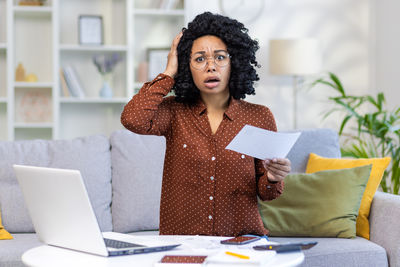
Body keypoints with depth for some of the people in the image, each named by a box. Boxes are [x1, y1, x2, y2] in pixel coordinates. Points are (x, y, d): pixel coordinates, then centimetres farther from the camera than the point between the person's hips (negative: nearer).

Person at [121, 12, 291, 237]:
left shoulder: (259, 117, 5)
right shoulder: (174, 112, 5)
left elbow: (265, 193, 8)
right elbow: (133, 120, -17)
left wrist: (274, 178, -16)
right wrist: (168, 74, -3)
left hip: (241, 241, 1)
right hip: (181, 242, -1)